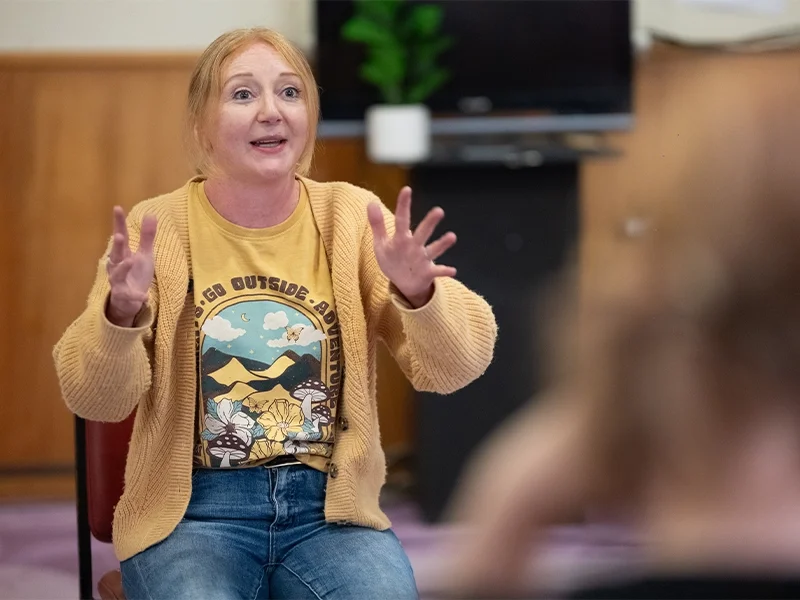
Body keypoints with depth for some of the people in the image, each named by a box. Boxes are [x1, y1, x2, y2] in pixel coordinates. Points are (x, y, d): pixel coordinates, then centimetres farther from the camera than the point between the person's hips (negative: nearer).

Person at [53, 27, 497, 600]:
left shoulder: (353, 215, 3)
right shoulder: (158, 229, 0)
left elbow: (456, 369, -3)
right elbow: (96, 399, -4)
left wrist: (417, 294, -24)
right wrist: (121, 312, -24)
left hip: (330, 509, 1)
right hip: (196, 510, -1)